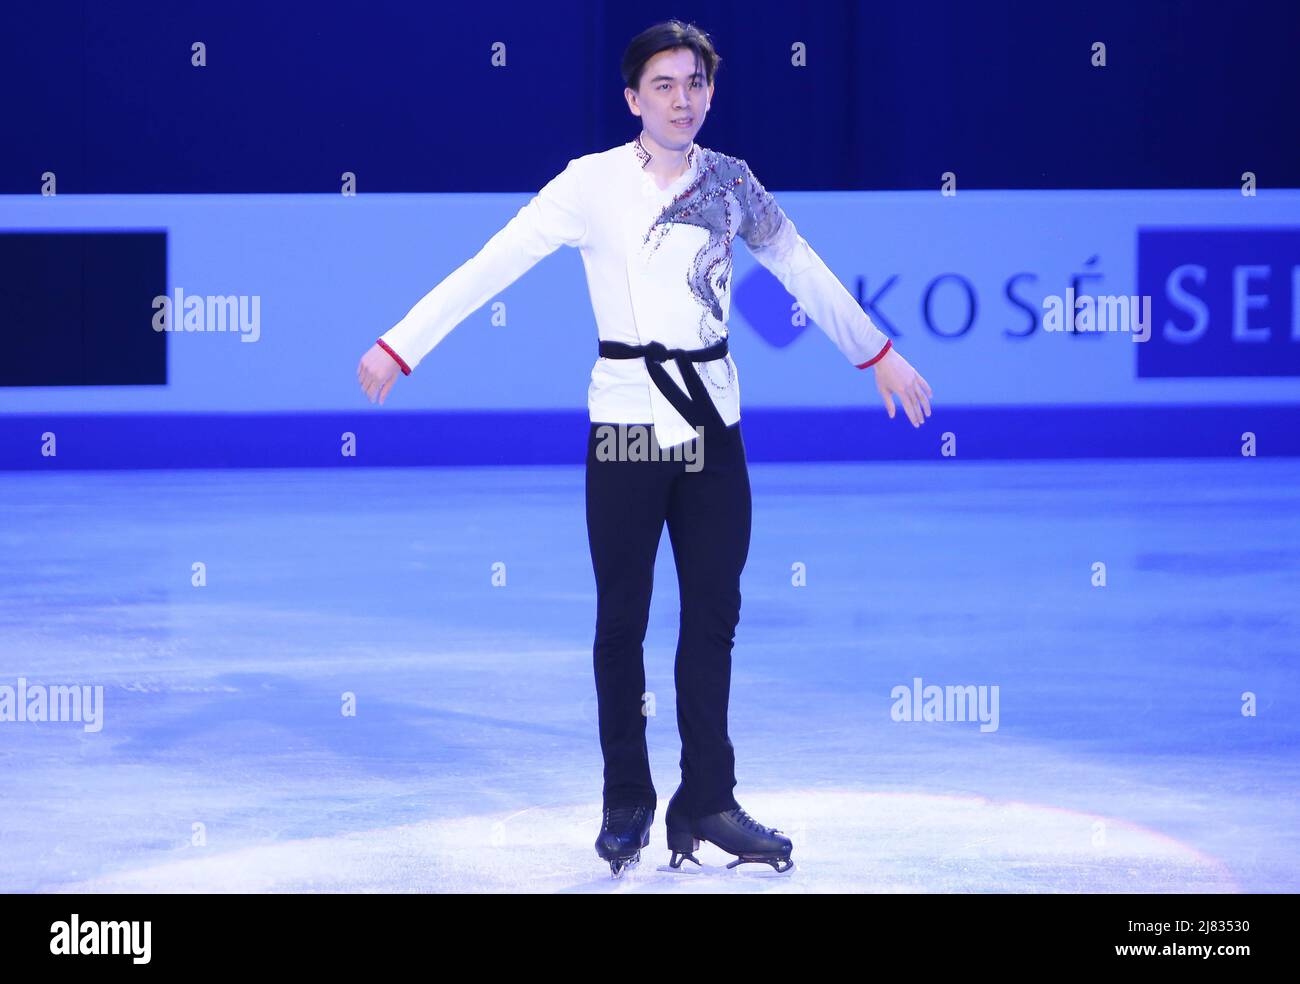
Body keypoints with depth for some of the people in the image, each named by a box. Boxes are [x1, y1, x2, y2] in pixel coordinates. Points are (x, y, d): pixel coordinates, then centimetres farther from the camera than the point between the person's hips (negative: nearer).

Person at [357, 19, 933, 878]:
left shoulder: (730, 181, 6)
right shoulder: (595, 182, -6)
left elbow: (802, 269, 18)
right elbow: (491, 265, -11)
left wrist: (880, 355, 24)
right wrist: (400, 347, -16)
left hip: (712, 423, 3)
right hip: (627, 422, -3)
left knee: (714, 617, 5)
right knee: (623, 621, 2)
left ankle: (708, 801, 12)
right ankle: (627, 804, 13)